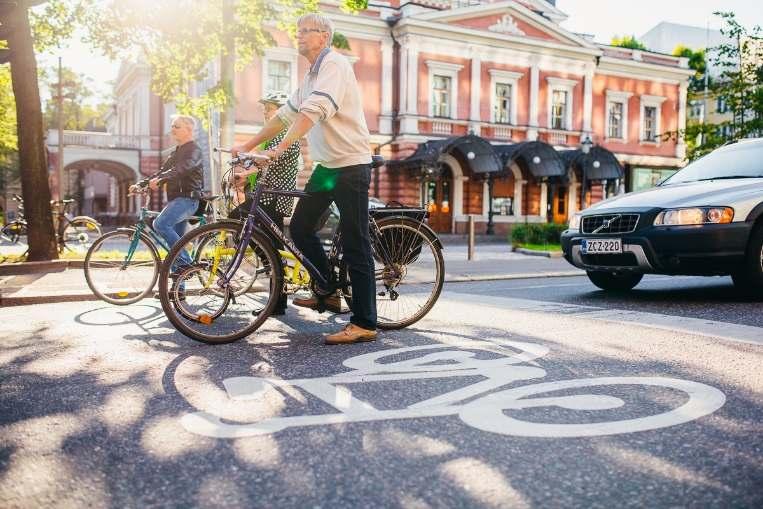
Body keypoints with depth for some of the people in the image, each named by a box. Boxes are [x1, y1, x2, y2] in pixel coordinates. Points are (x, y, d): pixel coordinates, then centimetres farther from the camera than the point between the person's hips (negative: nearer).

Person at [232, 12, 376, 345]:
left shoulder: (334, 64, -12)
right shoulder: (312, 75, 18)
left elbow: (315, 111, -28)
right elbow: (286, 114, 20)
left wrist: (281, 148, -36)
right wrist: (248, 145, 15)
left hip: (350, 165, -9)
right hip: (327, 165, 9)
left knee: (354, 246, -9)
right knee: (300, 227, 10)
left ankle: (364, 324, -5)